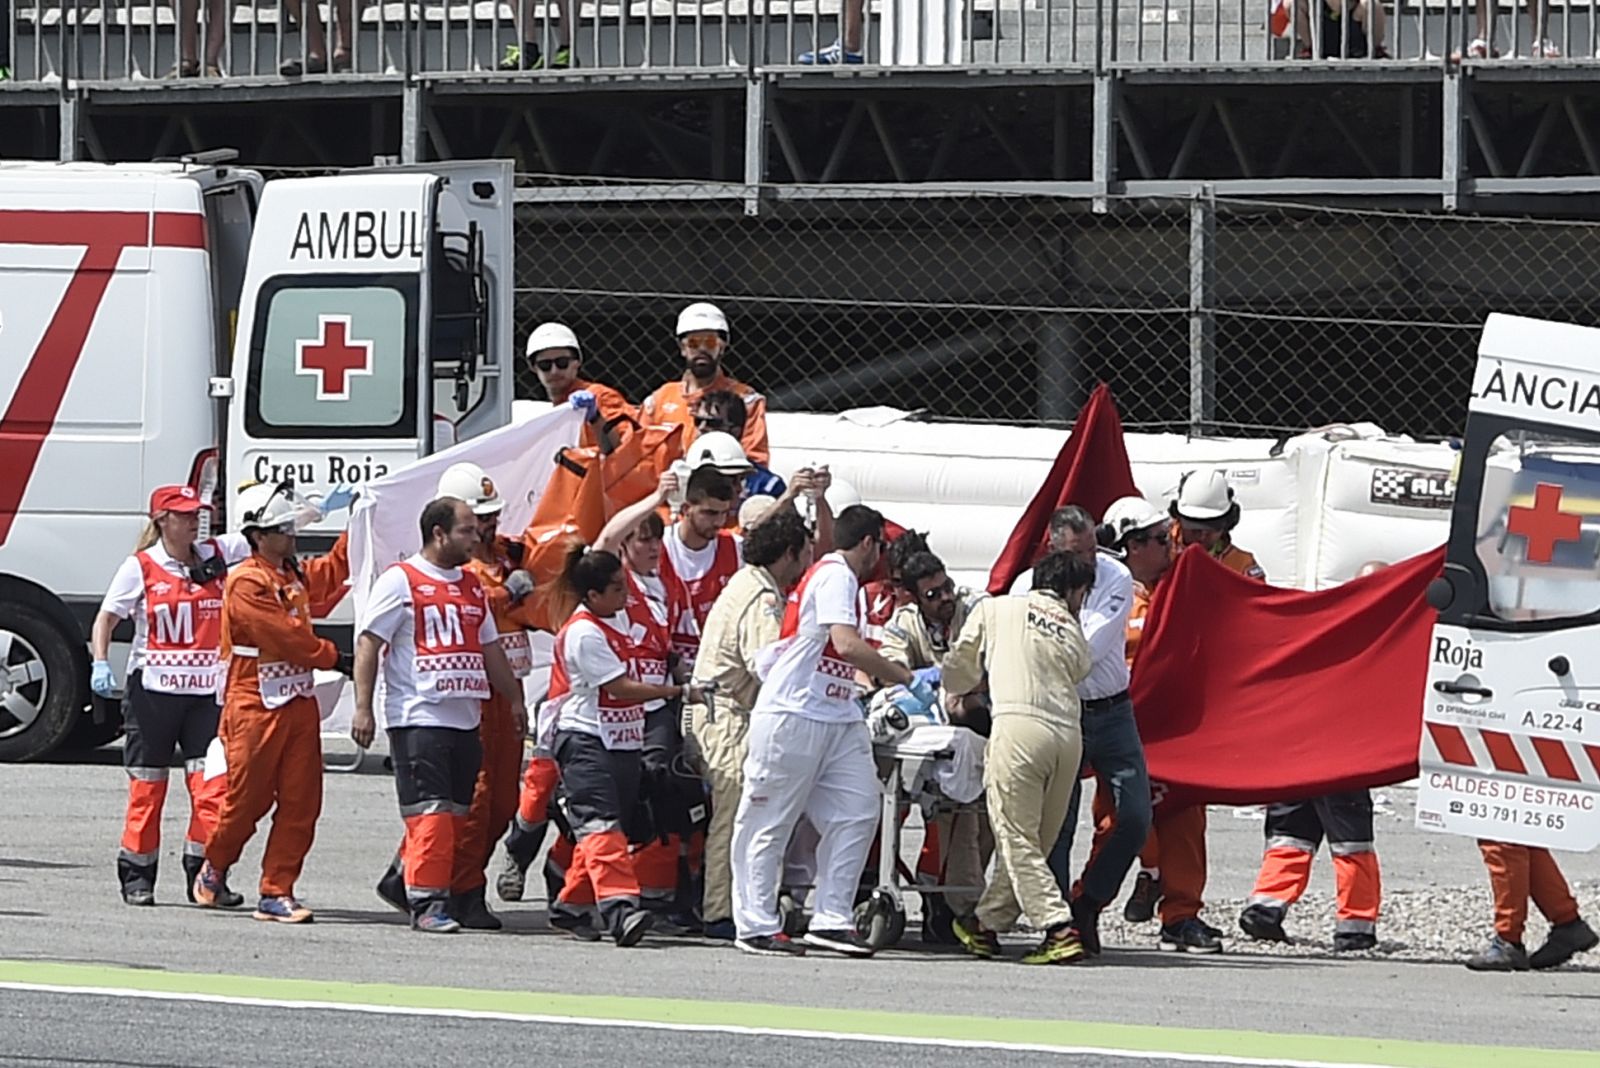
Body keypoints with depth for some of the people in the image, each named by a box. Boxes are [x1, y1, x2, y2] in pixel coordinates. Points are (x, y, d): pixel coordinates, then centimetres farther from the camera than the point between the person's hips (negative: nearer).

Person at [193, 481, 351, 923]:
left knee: (301, 802, 0)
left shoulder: (296, 574, 13)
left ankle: (277, 893, 4)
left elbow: (334, 571, 34)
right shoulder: (245, 584, -14)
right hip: (255, 707, -8)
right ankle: (214, 869, 28)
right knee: (248, 799, 2)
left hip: (299, 703, 8)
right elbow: (285, 636, -17)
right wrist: (335, 658, -9)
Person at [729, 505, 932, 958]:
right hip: (794, 715, -10)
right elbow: (848, 644, -23)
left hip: (837, 718, 10)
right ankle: (756, 925, 3)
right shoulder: (836, 575, -10)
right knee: (772, 820, -1)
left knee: (857, 813, 0)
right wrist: (908, 680, -17)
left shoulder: (835, 576, 20)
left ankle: (831, 920, 2)